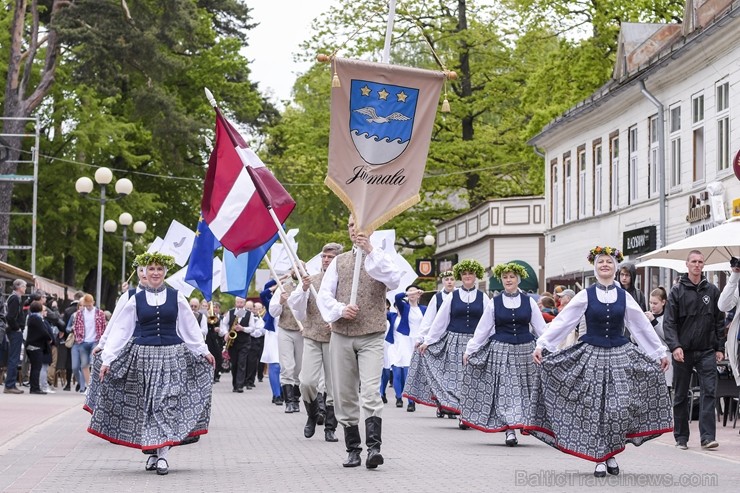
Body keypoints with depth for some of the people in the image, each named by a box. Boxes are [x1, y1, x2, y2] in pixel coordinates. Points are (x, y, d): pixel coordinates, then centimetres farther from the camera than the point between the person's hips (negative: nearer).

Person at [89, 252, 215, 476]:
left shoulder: (176, 297, 5)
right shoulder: (136, 300, 5)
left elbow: (190, 328, 11)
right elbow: (121, 330, 4)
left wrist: (204, 351, 9)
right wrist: (108, 359, -2)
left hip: (172, 356, -1)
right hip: (143, 356, 1)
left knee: (167, 404, -8)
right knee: (147, 405, 2)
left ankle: (162, 454, -10)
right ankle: (154, 451, 12)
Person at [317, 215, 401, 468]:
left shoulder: (380, 258, 8)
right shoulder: (339, 261, 15)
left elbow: (394, 280, -14)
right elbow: (324, 294, 8)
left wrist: (370, 251, -20)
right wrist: (340, 309, -13)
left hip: (371, 336, -3)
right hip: (341, 336, 3)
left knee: (371, 392, -18)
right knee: (344, 395, 4)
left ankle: (374, 447, -22)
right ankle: (353, 449, 12)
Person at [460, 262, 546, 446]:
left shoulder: (529, 302, 5)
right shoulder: (494, 303, 4)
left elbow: (540, 328, 5)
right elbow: (482, 329, 6)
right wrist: (469, 350, 4)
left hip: (525, 351, 1)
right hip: (500, 351, -1)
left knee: (523, 390, 4)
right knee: (504, 391, -7)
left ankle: (524, 422, 15)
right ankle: (510, 430, -9)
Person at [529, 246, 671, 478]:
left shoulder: (624, 297, 4)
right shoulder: (585, 296, -1)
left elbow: (643, 327, 10)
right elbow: (562, 321, -6)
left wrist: (660, 352, 11)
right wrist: (541, 344, -15)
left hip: (619, 356, 1)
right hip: (592, 356, -1)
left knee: (619, 406, -5)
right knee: (593, 408, -2)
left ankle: (611, 454, 13)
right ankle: (599, 458, 8)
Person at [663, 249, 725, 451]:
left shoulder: (712, 291, 8)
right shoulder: (677, 291, 0)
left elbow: (719, 321, 12)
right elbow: (669, 322, -5)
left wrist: (720, 348, 6)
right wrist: (675, 346, -17)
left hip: (706, 351, 1)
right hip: (683, 352, -1)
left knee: (708, 392, -9)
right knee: (680, 396, 6)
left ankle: (708, 436, -11)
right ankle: (681, 437, 15)